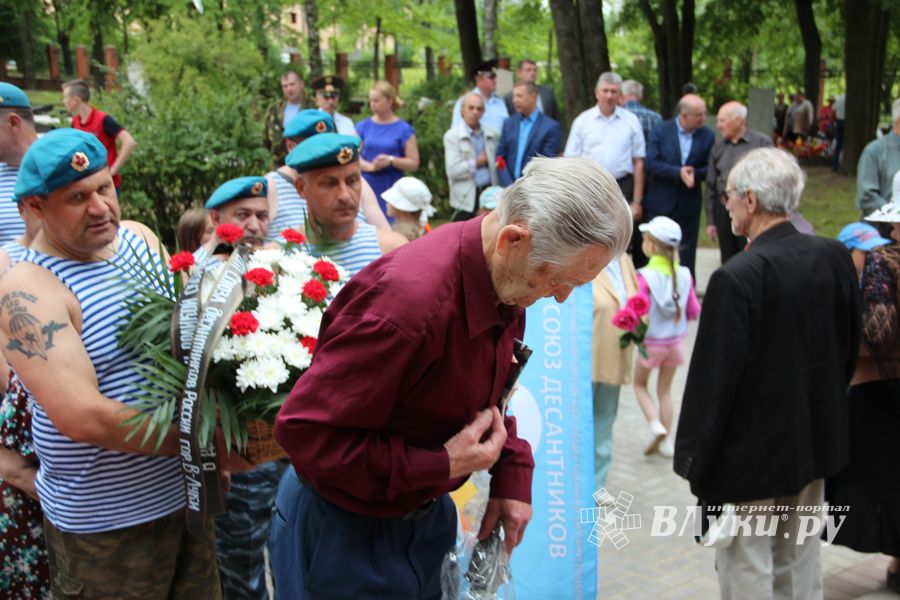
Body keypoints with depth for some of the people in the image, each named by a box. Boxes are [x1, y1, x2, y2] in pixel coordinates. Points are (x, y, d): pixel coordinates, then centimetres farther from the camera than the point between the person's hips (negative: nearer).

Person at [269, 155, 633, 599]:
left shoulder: (506, 280, -7)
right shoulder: (409, 299, -34)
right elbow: (304, 430, -28)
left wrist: (512, 474, -1)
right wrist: (441, 466, -27)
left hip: (426, 510, 7)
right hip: (345, 530, -7)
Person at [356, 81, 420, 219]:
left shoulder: (404, 129, 2)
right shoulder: (363, 126, 9)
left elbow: (414, 163, -1)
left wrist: (391, 160, -17)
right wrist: (371, 166, -14)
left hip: (391, 189, -2)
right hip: (367, 188, 2)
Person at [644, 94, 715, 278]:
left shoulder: (707, 136, -2)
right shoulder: (660, 131, -6)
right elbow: (651, 163, -13)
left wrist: (693, 173, -21)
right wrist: (678, 172, -23)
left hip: (689, 203, 1)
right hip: (661, 201, -1)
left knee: (688, 254, 8)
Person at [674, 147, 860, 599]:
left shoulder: (736, 278, -23)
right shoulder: (835, 257, -3)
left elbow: (713, 376, -20)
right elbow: (850, 346, 8)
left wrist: (696, 459, -8)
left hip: (751, 453, -7)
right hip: (815, 443, 7)